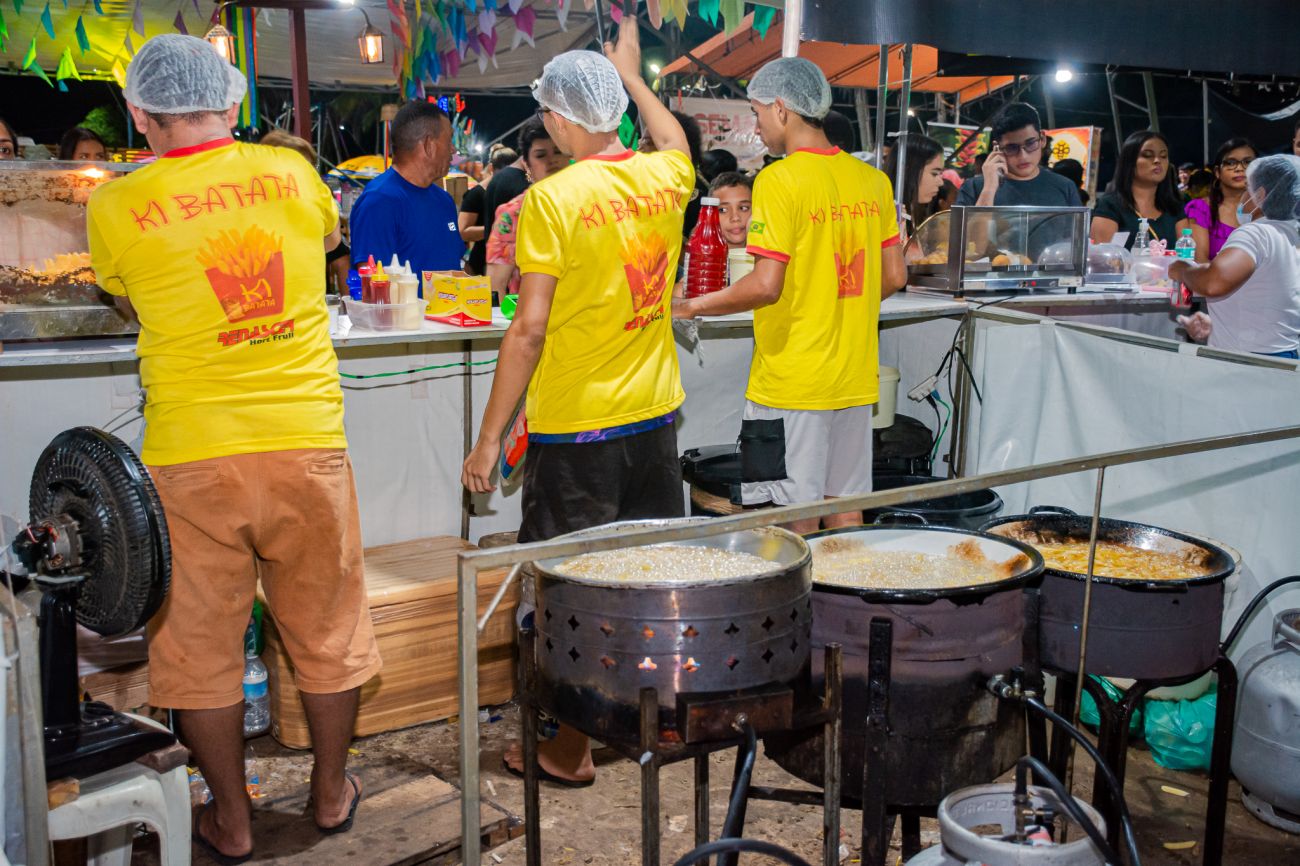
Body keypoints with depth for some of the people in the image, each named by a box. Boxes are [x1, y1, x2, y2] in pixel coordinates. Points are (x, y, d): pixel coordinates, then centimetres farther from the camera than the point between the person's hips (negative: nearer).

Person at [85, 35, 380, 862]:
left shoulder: (117, 206, -6)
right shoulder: (292, 174, 1)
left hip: (191, 459, -2)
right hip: (307, 447, 2)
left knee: (201, 641, 14)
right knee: (326, 628, 17)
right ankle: (333, 792, 33)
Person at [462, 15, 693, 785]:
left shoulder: (554, 199, -15)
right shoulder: (664, 178, 1)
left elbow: (530, 329, -17)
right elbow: (676, 143, 28)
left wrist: (490, 438, -10)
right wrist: (631, 73, 42)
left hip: (574, 430, -6)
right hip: (655, 414, 6)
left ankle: (569, 748, 16)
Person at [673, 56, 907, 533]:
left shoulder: (779, 180, -14)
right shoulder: (872, 180, 7)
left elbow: (766, 285, -20)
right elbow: (894, 276, 11)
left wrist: (693, 306, -7)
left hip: (791, 382, -7)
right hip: (855, 378, 7)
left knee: (793, 522, 2)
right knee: (846, 508, 15)